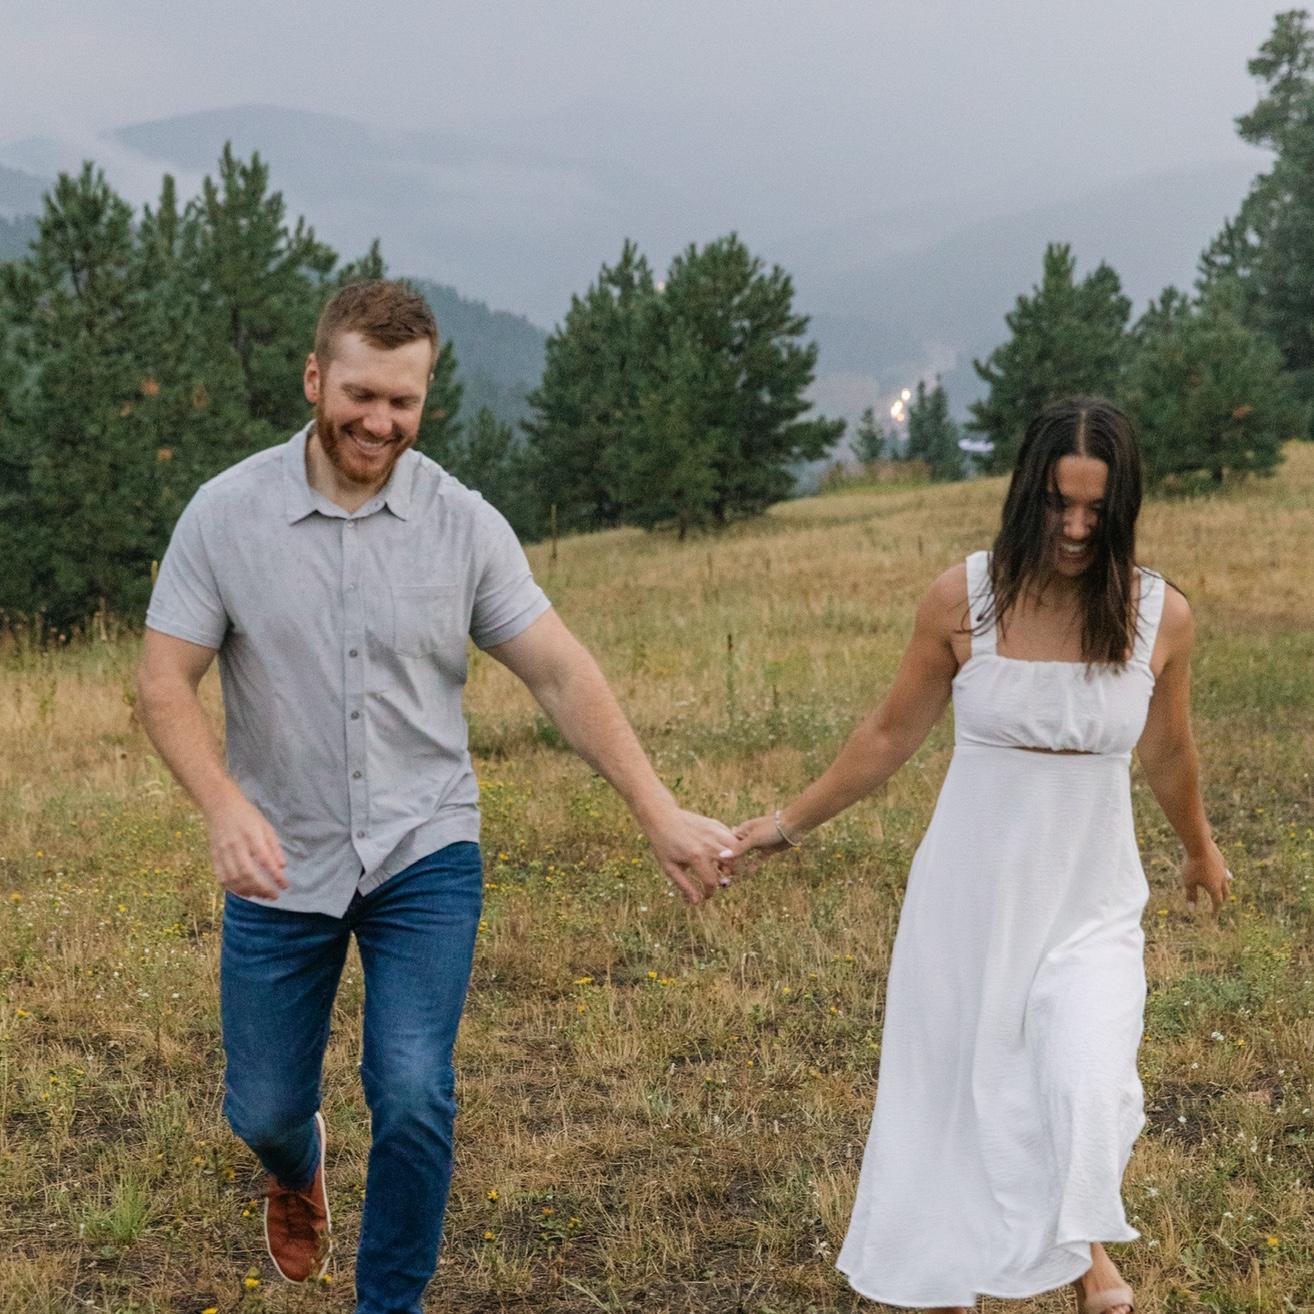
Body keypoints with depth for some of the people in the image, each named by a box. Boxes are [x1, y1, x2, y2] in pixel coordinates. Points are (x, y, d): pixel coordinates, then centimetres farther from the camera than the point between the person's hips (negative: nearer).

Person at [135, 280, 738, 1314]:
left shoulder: (464, 524, -7)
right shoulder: (226, 513, -8)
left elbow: (562, 676, -5)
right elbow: (165, 683, -9)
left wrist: (662, 815, -13)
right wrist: (225, 806, -27)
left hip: (425, 855, 0)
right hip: (281, 866, 1)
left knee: (414, 1099, -13)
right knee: (263, 1108, 13)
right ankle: (298, 1170, 51)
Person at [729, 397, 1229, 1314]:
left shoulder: (1159, 615, -9)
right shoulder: (965, 599, -13)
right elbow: (892, 736, 2)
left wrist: (1201, 850, 27)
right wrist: (791, 824, 7)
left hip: (1091, 904, 0)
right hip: (970, 894, 0)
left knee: (1090, 1089, -17)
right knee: (953, 1098, 10)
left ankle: (1086, 1239, 18)